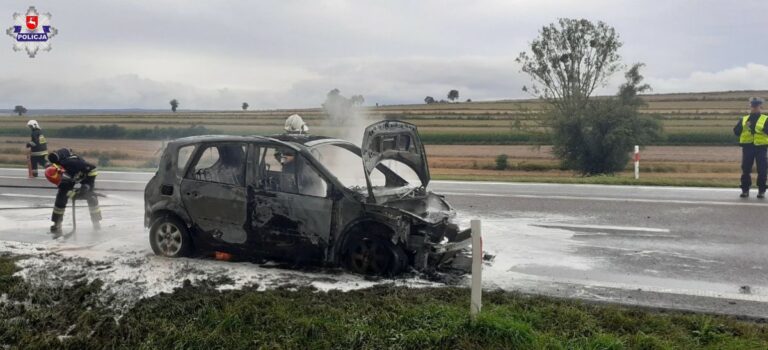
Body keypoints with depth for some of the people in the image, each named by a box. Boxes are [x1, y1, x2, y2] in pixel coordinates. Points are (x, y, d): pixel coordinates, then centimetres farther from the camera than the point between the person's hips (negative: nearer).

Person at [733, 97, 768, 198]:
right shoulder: (743, 119, 13)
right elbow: (736, 131, 4)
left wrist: (760, 128, -24)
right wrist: (743, 127, -13)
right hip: (747, 147, 2)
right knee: (745, 169, 2)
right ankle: (745, 190, 11)